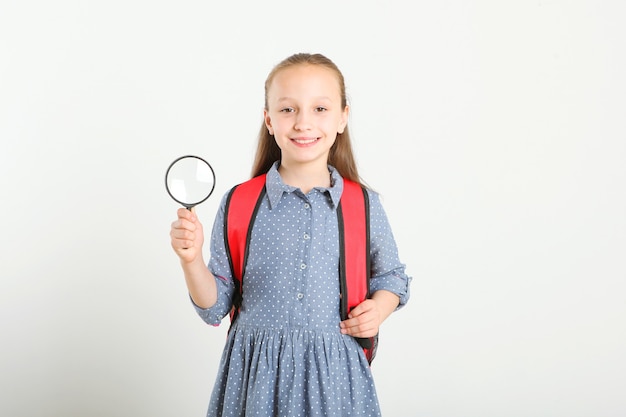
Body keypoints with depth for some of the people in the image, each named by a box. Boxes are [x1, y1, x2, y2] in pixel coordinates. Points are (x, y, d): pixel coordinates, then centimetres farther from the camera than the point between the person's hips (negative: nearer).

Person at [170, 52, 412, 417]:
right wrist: (192, 260, -16)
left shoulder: (364, 206, 0)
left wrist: (379, 308, -5)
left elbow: (392, 276, 15)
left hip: (334, 372, 1)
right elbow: (215, 308, 0)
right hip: (255, 372, 0)